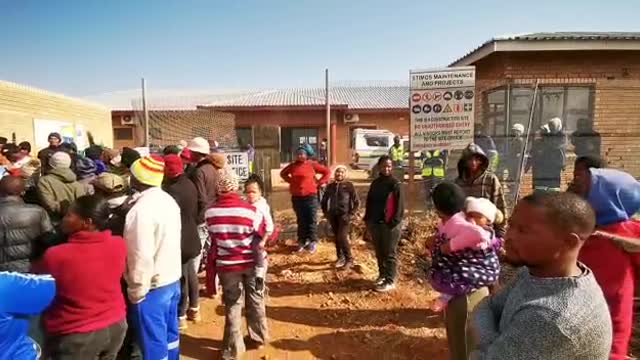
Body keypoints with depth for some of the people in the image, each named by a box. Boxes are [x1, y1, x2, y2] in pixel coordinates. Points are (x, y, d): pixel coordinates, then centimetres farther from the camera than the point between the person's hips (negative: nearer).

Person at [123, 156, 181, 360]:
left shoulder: (142, 209, -22)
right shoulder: (169, 200, 4)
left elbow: (142, 257, -23)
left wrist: (136, 292, -11)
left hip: (152, 287, -8)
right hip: (172, 280, 8)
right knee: (170, 334, 22)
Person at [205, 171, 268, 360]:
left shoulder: (210, 213, -14)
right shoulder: (251, 211, -21)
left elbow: (214, 241, -2)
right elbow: (265, 236, -8)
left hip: (227, 265, 1)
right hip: (252, 263, -1)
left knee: (232, 304, 16)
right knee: (255, 300, 20)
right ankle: (259, 337, 38)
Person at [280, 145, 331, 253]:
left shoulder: (312, 165, -6)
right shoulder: (293, 166, 6)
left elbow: (327, 172, -1)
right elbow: (283, 173, 23)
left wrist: (318, 183, -4)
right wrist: (291, 181, 10)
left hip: (310, 196, -4)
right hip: (296, 197, 4)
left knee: (311, 220, -1)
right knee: (301, 220, 12)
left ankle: (312, 242, 8)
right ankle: (302, 241, 21)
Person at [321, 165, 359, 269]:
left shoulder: (349, 185, -7)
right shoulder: (330, 186, 5)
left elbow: (357, 202, -4)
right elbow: (324, 200, 18)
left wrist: (351, 214, -9)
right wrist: (325, 212, 10)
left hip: (344, 216, -4)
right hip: (333, 216, 4)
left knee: (342, 237, -12)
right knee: (337, 238, 10)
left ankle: (349, 259, 3)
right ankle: (340, 257, 27)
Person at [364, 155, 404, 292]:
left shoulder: (395, 184, -9)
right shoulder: (375, 183, 10)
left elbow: (400, 206, -11)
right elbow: (369, 202, 15)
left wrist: (394, 222, -16)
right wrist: (367, 219, 9)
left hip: (390, 225, -6)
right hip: (375, 223, 7)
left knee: (390, 253, 2)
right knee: (379, 252, 17)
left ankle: (390, 281, 12)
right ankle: (382, 275, 33)